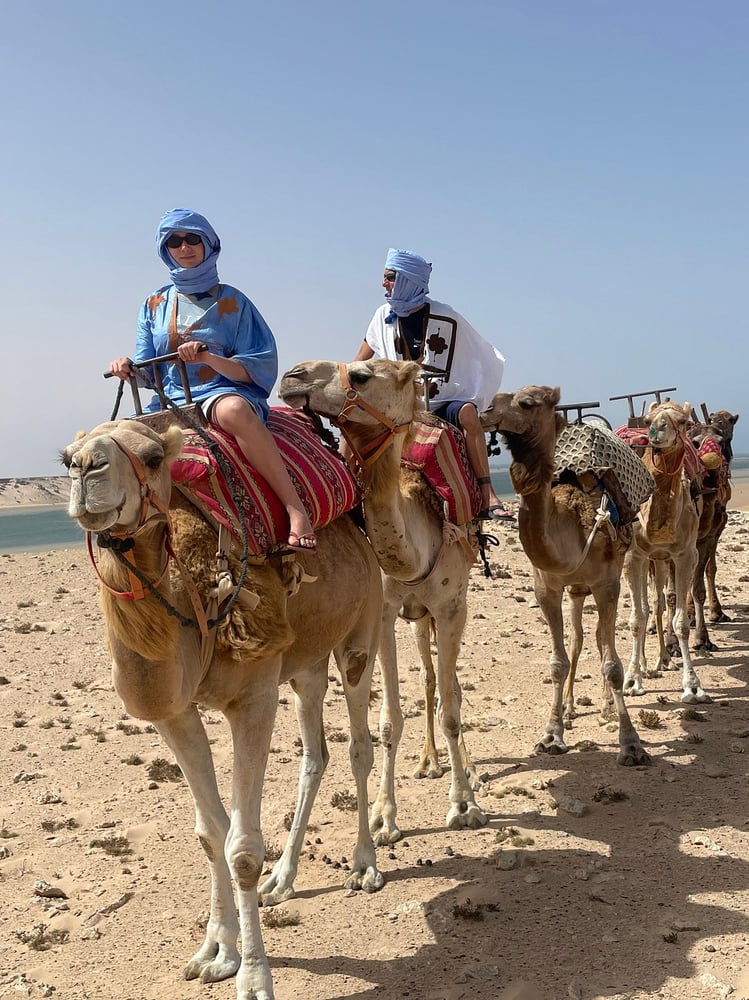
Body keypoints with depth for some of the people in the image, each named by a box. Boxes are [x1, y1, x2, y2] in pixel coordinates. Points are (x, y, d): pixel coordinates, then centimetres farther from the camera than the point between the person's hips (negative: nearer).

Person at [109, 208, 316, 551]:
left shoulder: (232, 301, 4)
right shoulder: (155, 305, 15)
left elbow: (259, 368, -3)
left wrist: (209, 357, -20)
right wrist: (128, 367, -9)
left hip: (224, 394, -5)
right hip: (171, 403, 5)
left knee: (233, 409, -41)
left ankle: (296, 508, -41)